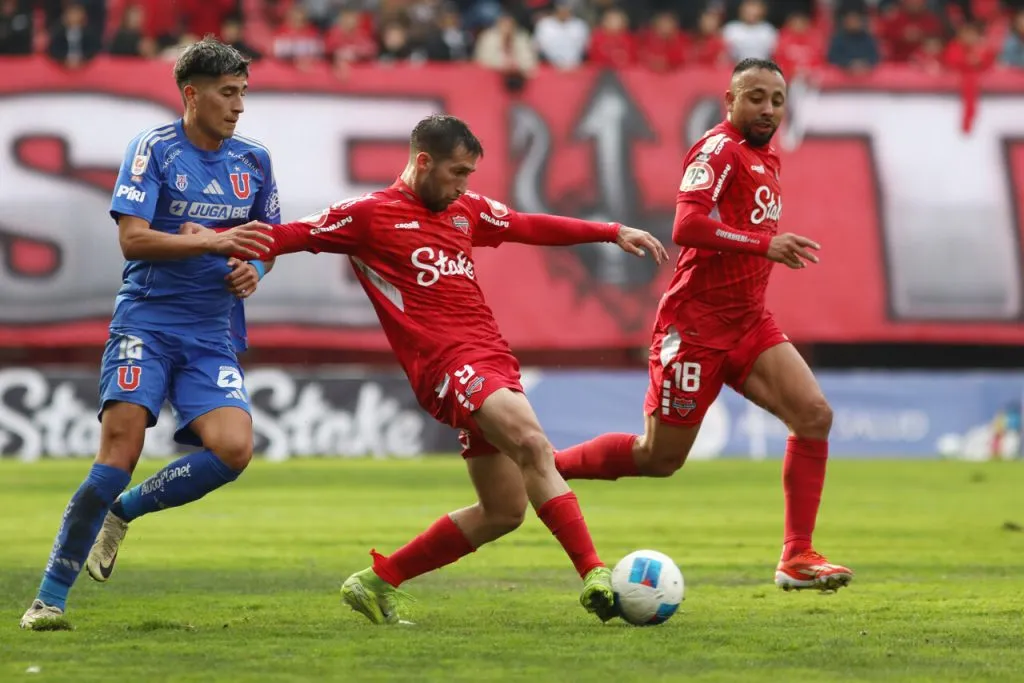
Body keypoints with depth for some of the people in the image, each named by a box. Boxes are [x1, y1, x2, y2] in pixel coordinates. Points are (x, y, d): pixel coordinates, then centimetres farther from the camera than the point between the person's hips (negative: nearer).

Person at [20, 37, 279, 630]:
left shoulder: (254, 160, 10)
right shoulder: (153, 149, -4)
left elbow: (269, 241, 22)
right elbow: (132, 239, -14)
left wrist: (254, 269, 0)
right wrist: (213, 242, -24)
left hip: (214, 333, 4)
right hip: (147, 320, -4)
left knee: (234, 449, -18)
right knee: (122, 448, -18)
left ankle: (126, 510, 9)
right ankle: (51, 595, -9)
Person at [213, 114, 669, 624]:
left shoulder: (466, 210, 20)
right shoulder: (369, 215, 1)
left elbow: (532, 228, 29)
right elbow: (293, 235, -1)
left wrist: (613, 232, 27)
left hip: (491, 361, 8)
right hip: (448, 365, -8)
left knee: (504, 511, 7)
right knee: (534, 445, -27)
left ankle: (378, 582, 18)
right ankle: (594, 576, -30)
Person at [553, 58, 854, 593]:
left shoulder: (765, 158, 13)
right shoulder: (720, 149, -14)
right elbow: (686, 227, -29)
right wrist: (766, 244, -33)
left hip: (748, 324, 8)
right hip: (696, 324, -8)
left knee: (815, 416, -10)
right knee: (660, 458, 0)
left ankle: (797, 559, -7)